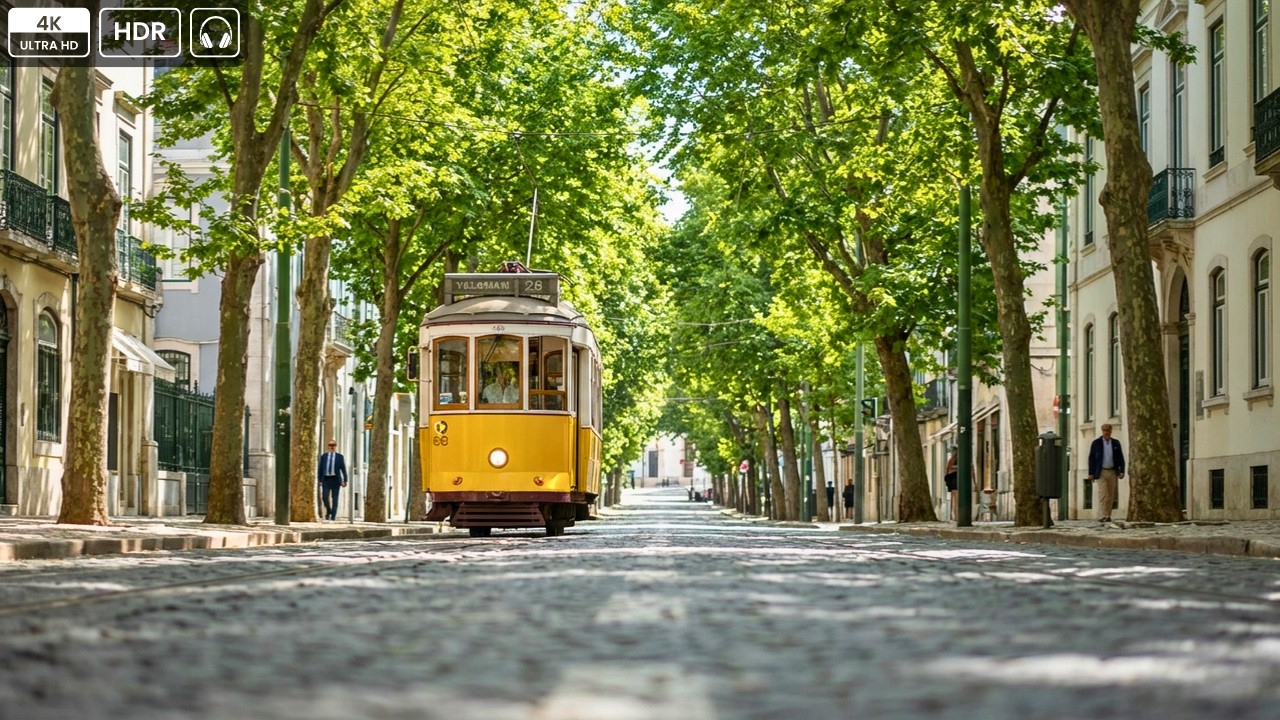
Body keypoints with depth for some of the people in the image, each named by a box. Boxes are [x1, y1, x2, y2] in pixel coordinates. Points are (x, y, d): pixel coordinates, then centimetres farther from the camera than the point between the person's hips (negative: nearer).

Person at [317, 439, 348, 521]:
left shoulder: (339, 456, 3)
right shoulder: (323, 456, 8)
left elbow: (343, 469, 1)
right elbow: (320, 469, 8)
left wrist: (345, 481, -6)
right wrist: (319, 480, 1)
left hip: (335, 479, -1)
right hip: (326, 479, 1)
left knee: (334, 498, -2)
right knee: (324, 497, -10)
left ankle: (333, 516, 2)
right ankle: (328, 511, 15)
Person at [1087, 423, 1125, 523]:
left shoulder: (1116, 443, 9)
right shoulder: (1096, 443, 2)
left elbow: (1121, 458, 9)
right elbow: (1091, 458, 1)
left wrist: (1122, 471, -3)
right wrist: (1091, 473, -4)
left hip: (1112, 472, 3)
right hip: (1101, 472, -3)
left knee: (1111, 495, 5)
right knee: (1103, 494, -13)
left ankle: (1108, 516, 11)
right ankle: (1102, 516, -18)